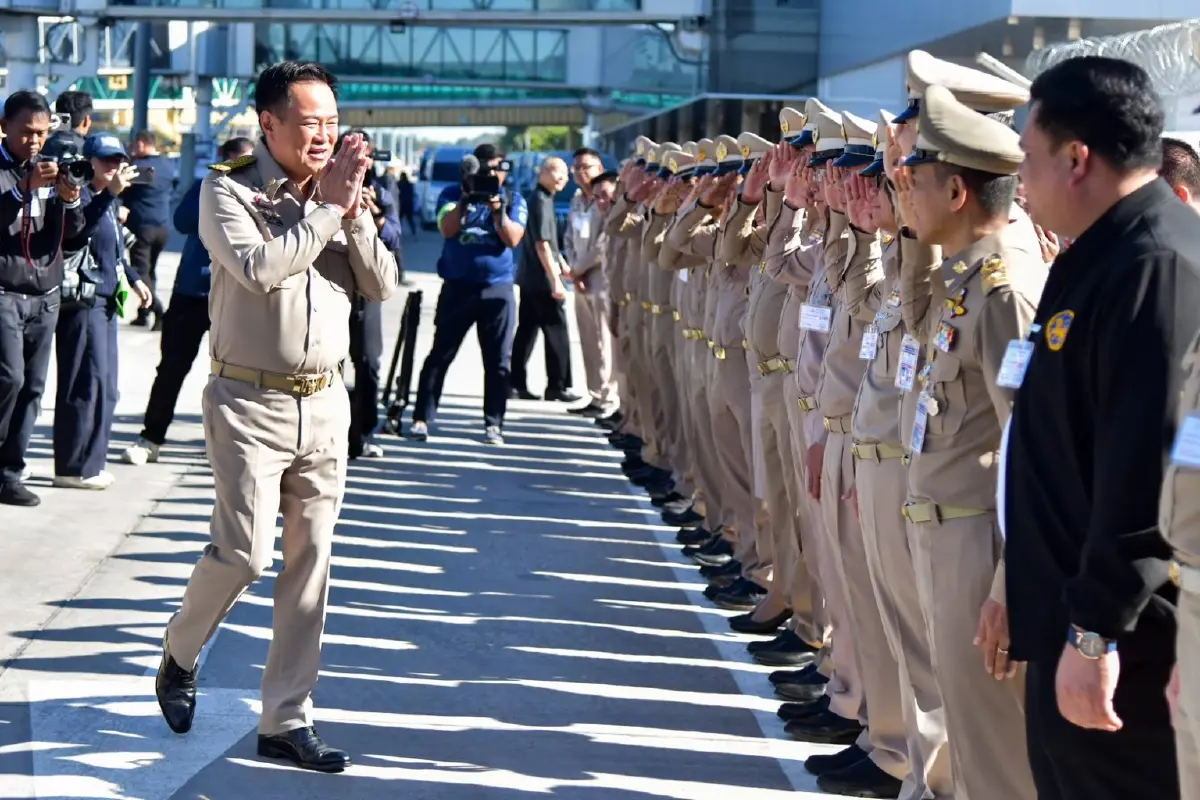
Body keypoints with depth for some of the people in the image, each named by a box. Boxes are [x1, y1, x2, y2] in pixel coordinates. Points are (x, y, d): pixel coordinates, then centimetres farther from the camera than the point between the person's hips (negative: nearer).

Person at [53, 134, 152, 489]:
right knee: (87, 384, -8)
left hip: (105, 302, 10)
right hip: (82, 302, -10)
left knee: (105, 388, 12)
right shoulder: (81, 195, -11)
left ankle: (89, 463, 19)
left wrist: (133, 278, 28)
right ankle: (74, 467, -3)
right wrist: (110, 194, -39)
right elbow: (78, 227, -33)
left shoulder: (107, 200, 16)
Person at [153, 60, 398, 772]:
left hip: (324, 402, 5)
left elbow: (383, 286, 1)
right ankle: (180, 654, 20)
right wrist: (327, 209, -15)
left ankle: (286, 721, 13)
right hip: (251, 401, -5)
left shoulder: (343, 194, 8)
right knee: (245, 550, -11)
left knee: (311, 562, 5)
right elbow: (258, 267, -23)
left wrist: (354, 211, -11)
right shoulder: (229, 190, -6)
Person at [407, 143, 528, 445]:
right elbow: (447, 229, -10)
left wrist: (497, 208, -19)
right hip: (457, 287, -1)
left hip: (498, 289, 1)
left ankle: (494, 424, 7)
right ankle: (421, 419, 1)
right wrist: (465, 200, -21)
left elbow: (513, 239, -7)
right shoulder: (453, 195, 6)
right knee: (440, 355, -1)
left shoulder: (514, 201, 7)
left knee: (498, 360, 2)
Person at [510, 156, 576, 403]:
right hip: (542, 280, -10)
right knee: (557, 332, -3)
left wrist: (561, 265, 26)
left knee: (526, 331, 11)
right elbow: (542, 244, -20)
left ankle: (515, 383, 13)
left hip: (530, 278, 10)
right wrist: (555, 280, -21)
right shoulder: (541, 201, -15)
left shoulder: (536, 198, 15)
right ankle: (557, 386, 1)